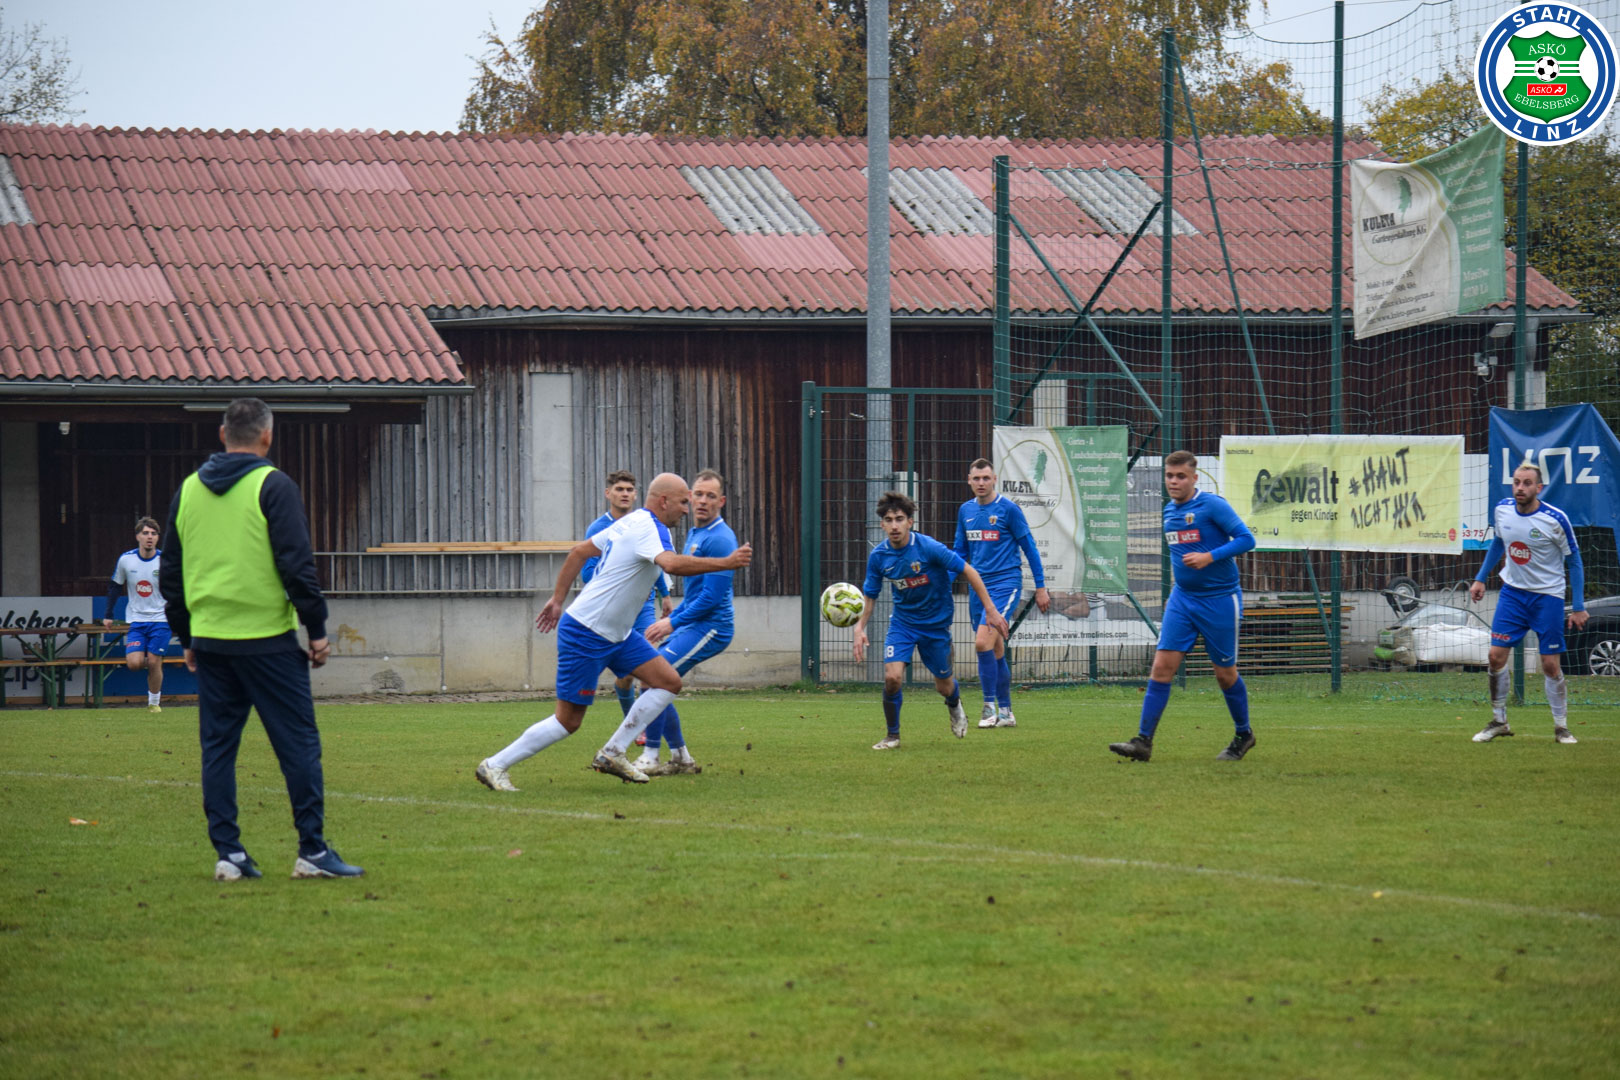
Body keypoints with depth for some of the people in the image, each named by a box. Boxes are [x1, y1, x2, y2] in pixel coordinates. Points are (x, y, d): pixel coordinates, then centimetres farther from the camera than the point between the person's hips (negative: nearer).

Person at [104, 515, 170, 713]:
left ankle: (154, 702, 15)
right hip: (135, 620, 1)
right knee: (134, 663, -13)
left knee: (154, 663, -4)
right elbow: (115, 586, 9)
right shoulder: (125, 560, -5)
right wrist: (108, 615, 8)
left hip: (160, 620, -1)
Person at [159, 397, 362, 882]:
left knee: (217, 747, 8)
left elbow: (170, 571, 17)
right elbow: (296, 565, -11)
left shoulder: (188, 490, 12)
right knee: (298, 742, -1)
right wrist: (317, 629, -4)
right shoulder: (273, 486, -6)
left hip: (209, 640, 5)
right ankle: (312, 850, -4)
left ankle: (228, 852, 6)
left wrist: (187, 637, 24)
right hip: (267, 638, -5)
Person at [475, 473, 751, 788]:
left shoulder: (631, 522, 10)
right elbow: (672, 564, -39)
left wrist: (558, 599, 20)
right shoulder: (648, 528, -19)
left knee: (669, 682, 2)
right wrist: (726, 563, -33)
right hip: (585, 635, -10)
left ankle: (612, 754, 5)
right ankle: (494, 766, 7)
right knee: (568, 721, -4)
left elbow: (579, 551, 17)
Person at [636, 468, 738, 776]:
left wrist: (673, 623, -15)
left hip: (709, 629, -10)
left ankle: (650, 758, -13)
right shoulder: (696, 534, 17)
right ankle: (680, 758, 16)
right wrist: (671, 618, 17)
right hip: (693, 625, 10)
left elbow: (712, 595, -20)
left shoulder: (719, 539, -16)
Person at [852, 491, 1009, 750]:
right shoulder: (878, 556, -11)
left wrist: (990, 610, -15)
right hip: (902, 620, 2)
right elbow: (870, 595, 5)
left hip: (936, 622, -2)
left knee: (943, 685, 11)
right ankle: (892, 735, 1)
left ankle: (954, 705, 49)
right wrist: (860, 627, -9)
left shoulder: (929, 548, -23)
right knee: (892, 676, -19)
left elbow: (968, 571, -14)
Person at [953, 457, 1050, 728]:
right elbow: (959, 551, 20)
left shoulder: (1008, 509, -6)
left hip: (1005, 584, -6)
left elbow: (1029, 547, -1)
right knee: (995, 651, 10)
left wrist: (1041, 587, -1)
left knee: (983, 642, -20)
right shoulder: (965, 511, 11)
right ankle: (1005, 713, 17)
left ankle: (990, 706, -12)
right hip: (978, 587, 6)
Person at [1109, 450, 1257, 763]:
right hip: (1182, 599, 6)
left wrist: (1209, 557, -24)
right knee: (1162, 665, -7)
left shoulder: (1212, 505, -12)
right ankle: (1143, 742, -10)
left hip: (1220, 599, -6)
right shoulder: (1169, 511, 9)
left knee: (1225, 673, 4)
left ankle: (1243, 735, 27)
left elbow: (1246, 539, -15)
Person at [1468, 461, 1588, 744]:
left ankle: (1561, 726, 12)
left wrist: (1578, 607, -8)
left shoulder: (1556, 519, -16)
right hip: (1512, 591, 4)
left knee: (1550, 665, -3)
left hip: (1548, 595, -4)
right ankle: (1498, 721, 9)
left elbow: (1574, 562, -6)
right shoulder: (1502, 510, -4)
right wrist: (1481, 578, 15)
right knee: (1496, 655, -5)